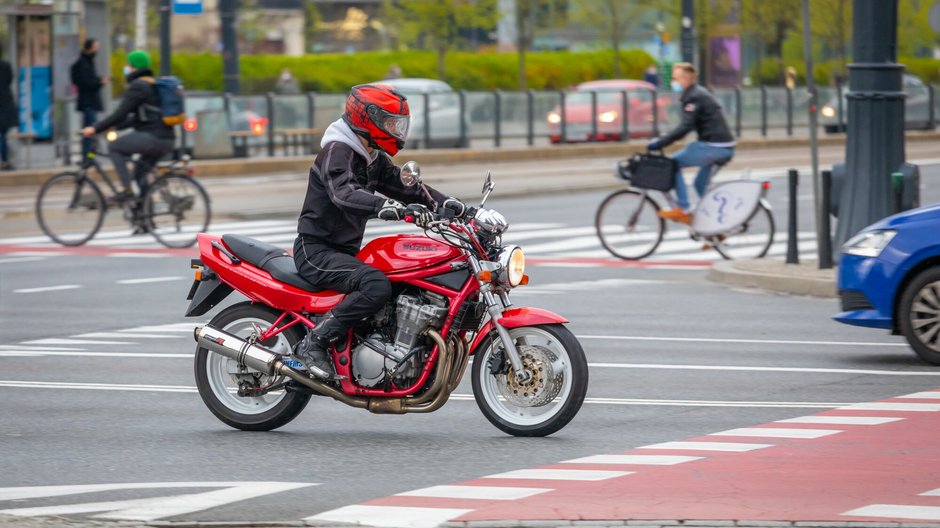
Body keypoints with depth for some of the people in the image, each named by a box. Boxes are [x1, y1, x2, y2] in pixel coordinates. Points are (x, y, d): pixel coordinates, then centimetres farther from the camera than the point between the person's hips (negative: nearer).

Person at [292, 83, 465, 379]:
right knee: (377, 286, -32)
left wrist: (450, 205, -1)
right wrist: (395, 208, -48)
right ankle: (314, 343, -27)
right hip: (316, 251, -10)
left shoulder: (374, 160, 15)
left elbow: (405, 186, 17)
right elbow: (344, 194, -34)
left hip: (344, 252, 10)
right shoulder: (337, 151, -16)